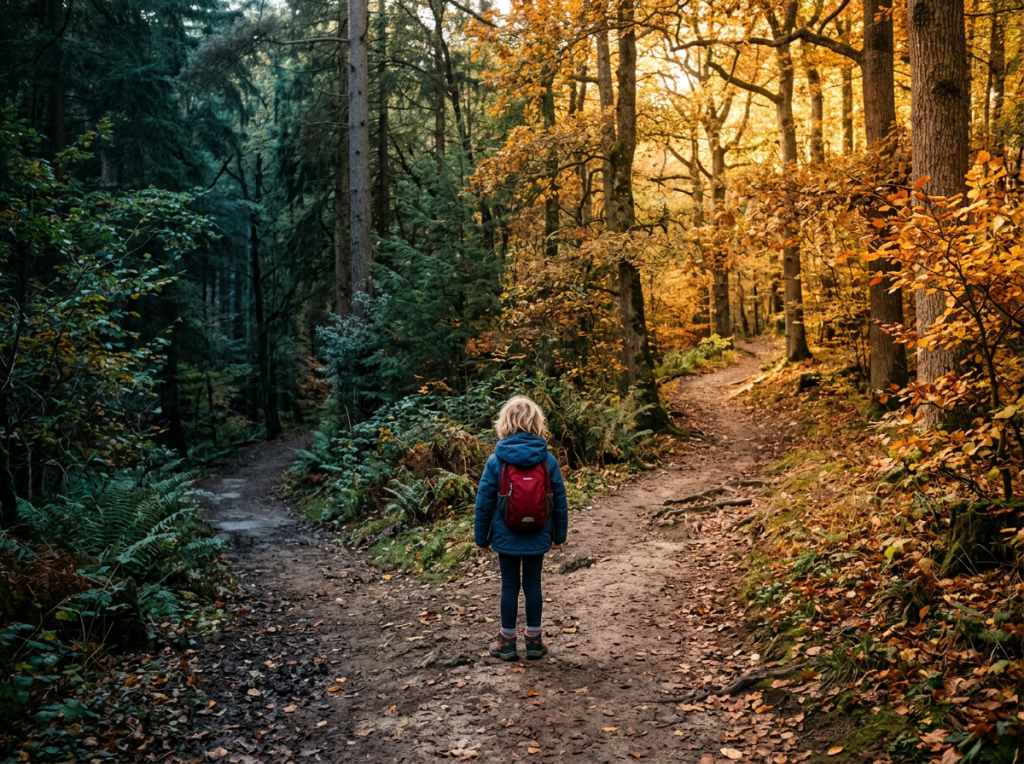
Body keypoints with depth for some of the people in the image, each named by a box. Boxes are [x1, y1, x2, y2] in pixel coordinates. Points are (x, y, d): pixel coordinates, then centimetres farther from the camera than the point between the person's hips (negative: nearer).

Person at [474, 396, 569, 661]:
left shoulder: (496, 461, -12)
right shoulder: (548, 460, -7)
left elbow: (484, 503, -7)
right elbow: (560, 502, -1)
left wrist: (481, 538, 4)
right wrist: (559, 535, 11)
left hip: (506, 538, -1)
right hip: (537, 539, 1)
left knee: (509, 586, 9)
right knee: (533, 585, 12)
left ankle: (507, 642, 19)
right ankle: (534, 641, 20)